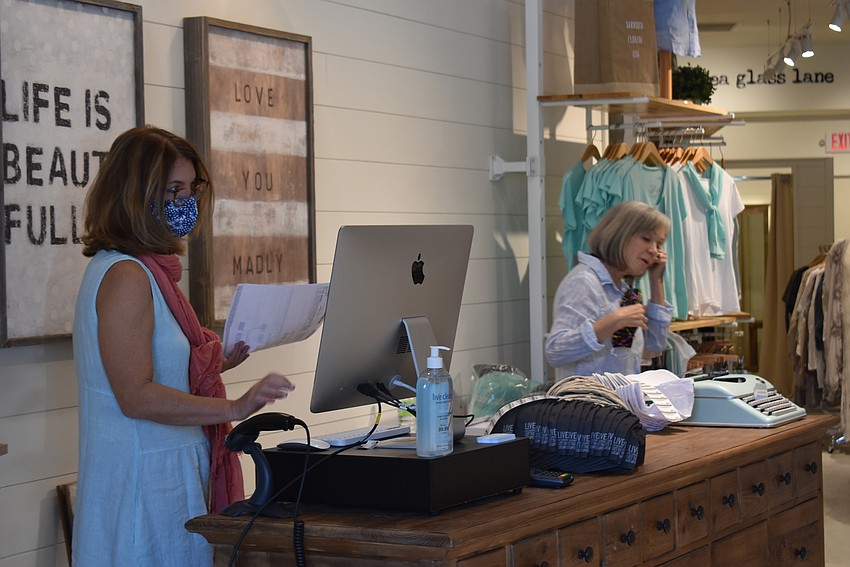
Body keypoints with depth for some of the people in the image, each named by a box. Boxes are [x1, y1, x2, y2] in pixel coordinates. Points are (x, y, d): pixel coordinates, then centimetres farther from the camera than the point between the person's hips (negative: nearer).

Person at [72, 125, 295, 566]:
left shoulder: (151, 270, 15)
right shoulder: (125, 277, -16)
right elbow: (136, 397, -22)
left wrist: (224, 360, 10)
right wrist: (235, 408, -27)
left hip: (173, 474, 10)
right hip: (145, 482, -10)